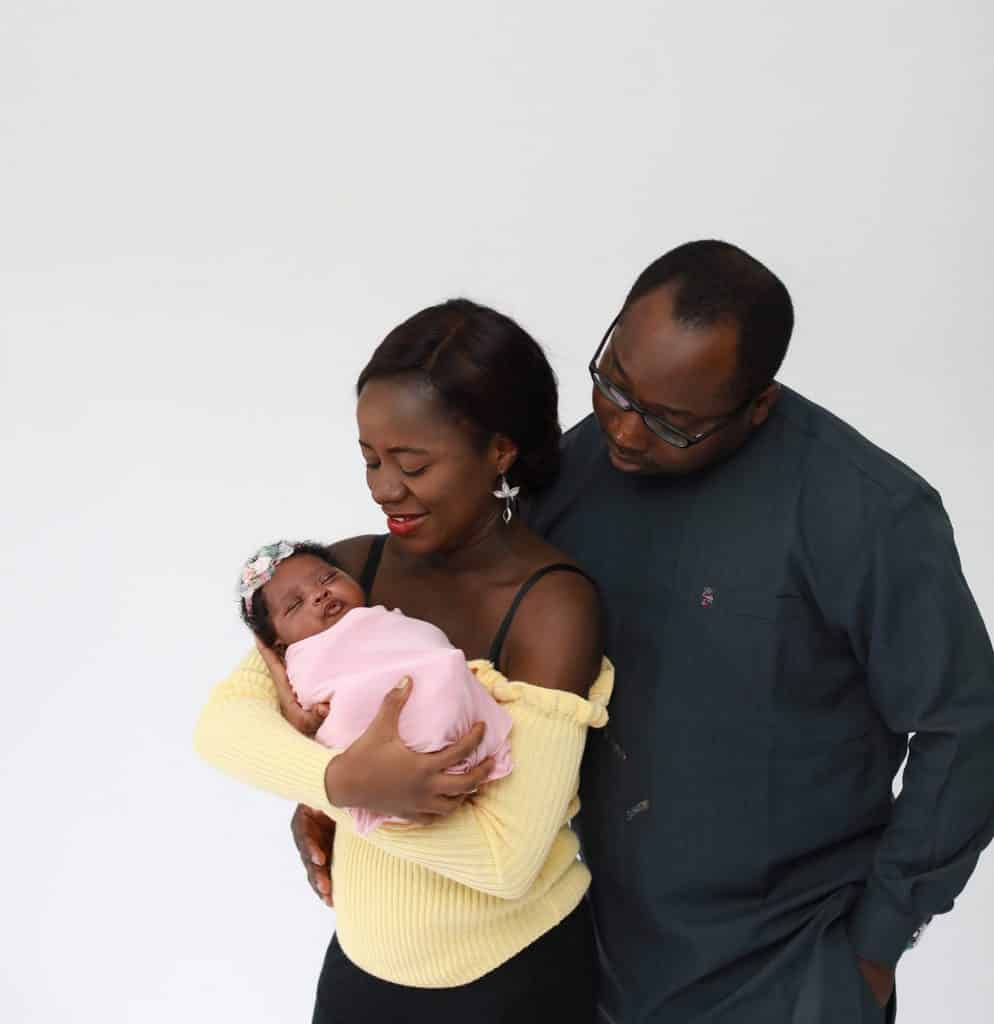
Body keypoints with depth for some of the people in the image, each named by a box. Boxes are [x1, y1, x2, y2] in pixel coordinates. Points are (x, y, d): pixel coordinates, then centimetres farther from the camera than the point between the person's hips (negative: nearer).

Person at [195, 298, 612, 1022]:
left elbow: (509, 860, -24)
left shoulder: (553, 606, -21)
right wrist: (343, 781, -31)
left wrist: (331, 789, -20)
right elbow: (222, 722, -14)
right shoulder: (350, 569, -6)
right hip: (363, 958, 4)